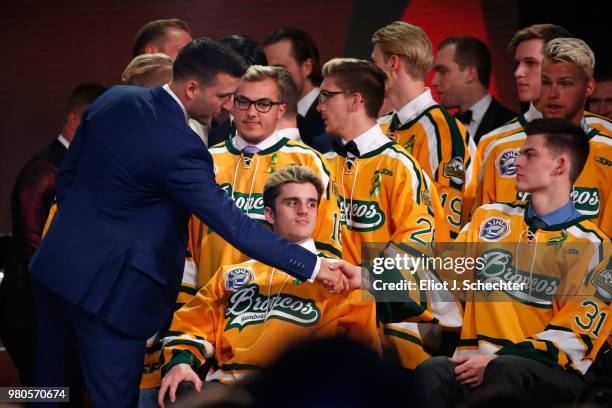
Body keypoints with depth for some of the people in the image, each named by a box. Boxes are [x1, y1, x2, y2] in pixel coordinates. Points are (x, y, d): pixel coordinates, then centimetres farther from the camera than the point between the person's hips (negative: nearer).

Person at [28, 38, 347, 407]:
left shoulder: (114, 100, 2)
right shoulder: (179, 148, -22)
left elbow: (67, 178, 12)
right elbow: (233, 224, -22)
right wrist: (312, 266, -18)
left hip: (55, 264, 8)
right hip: (105, 287, -8)